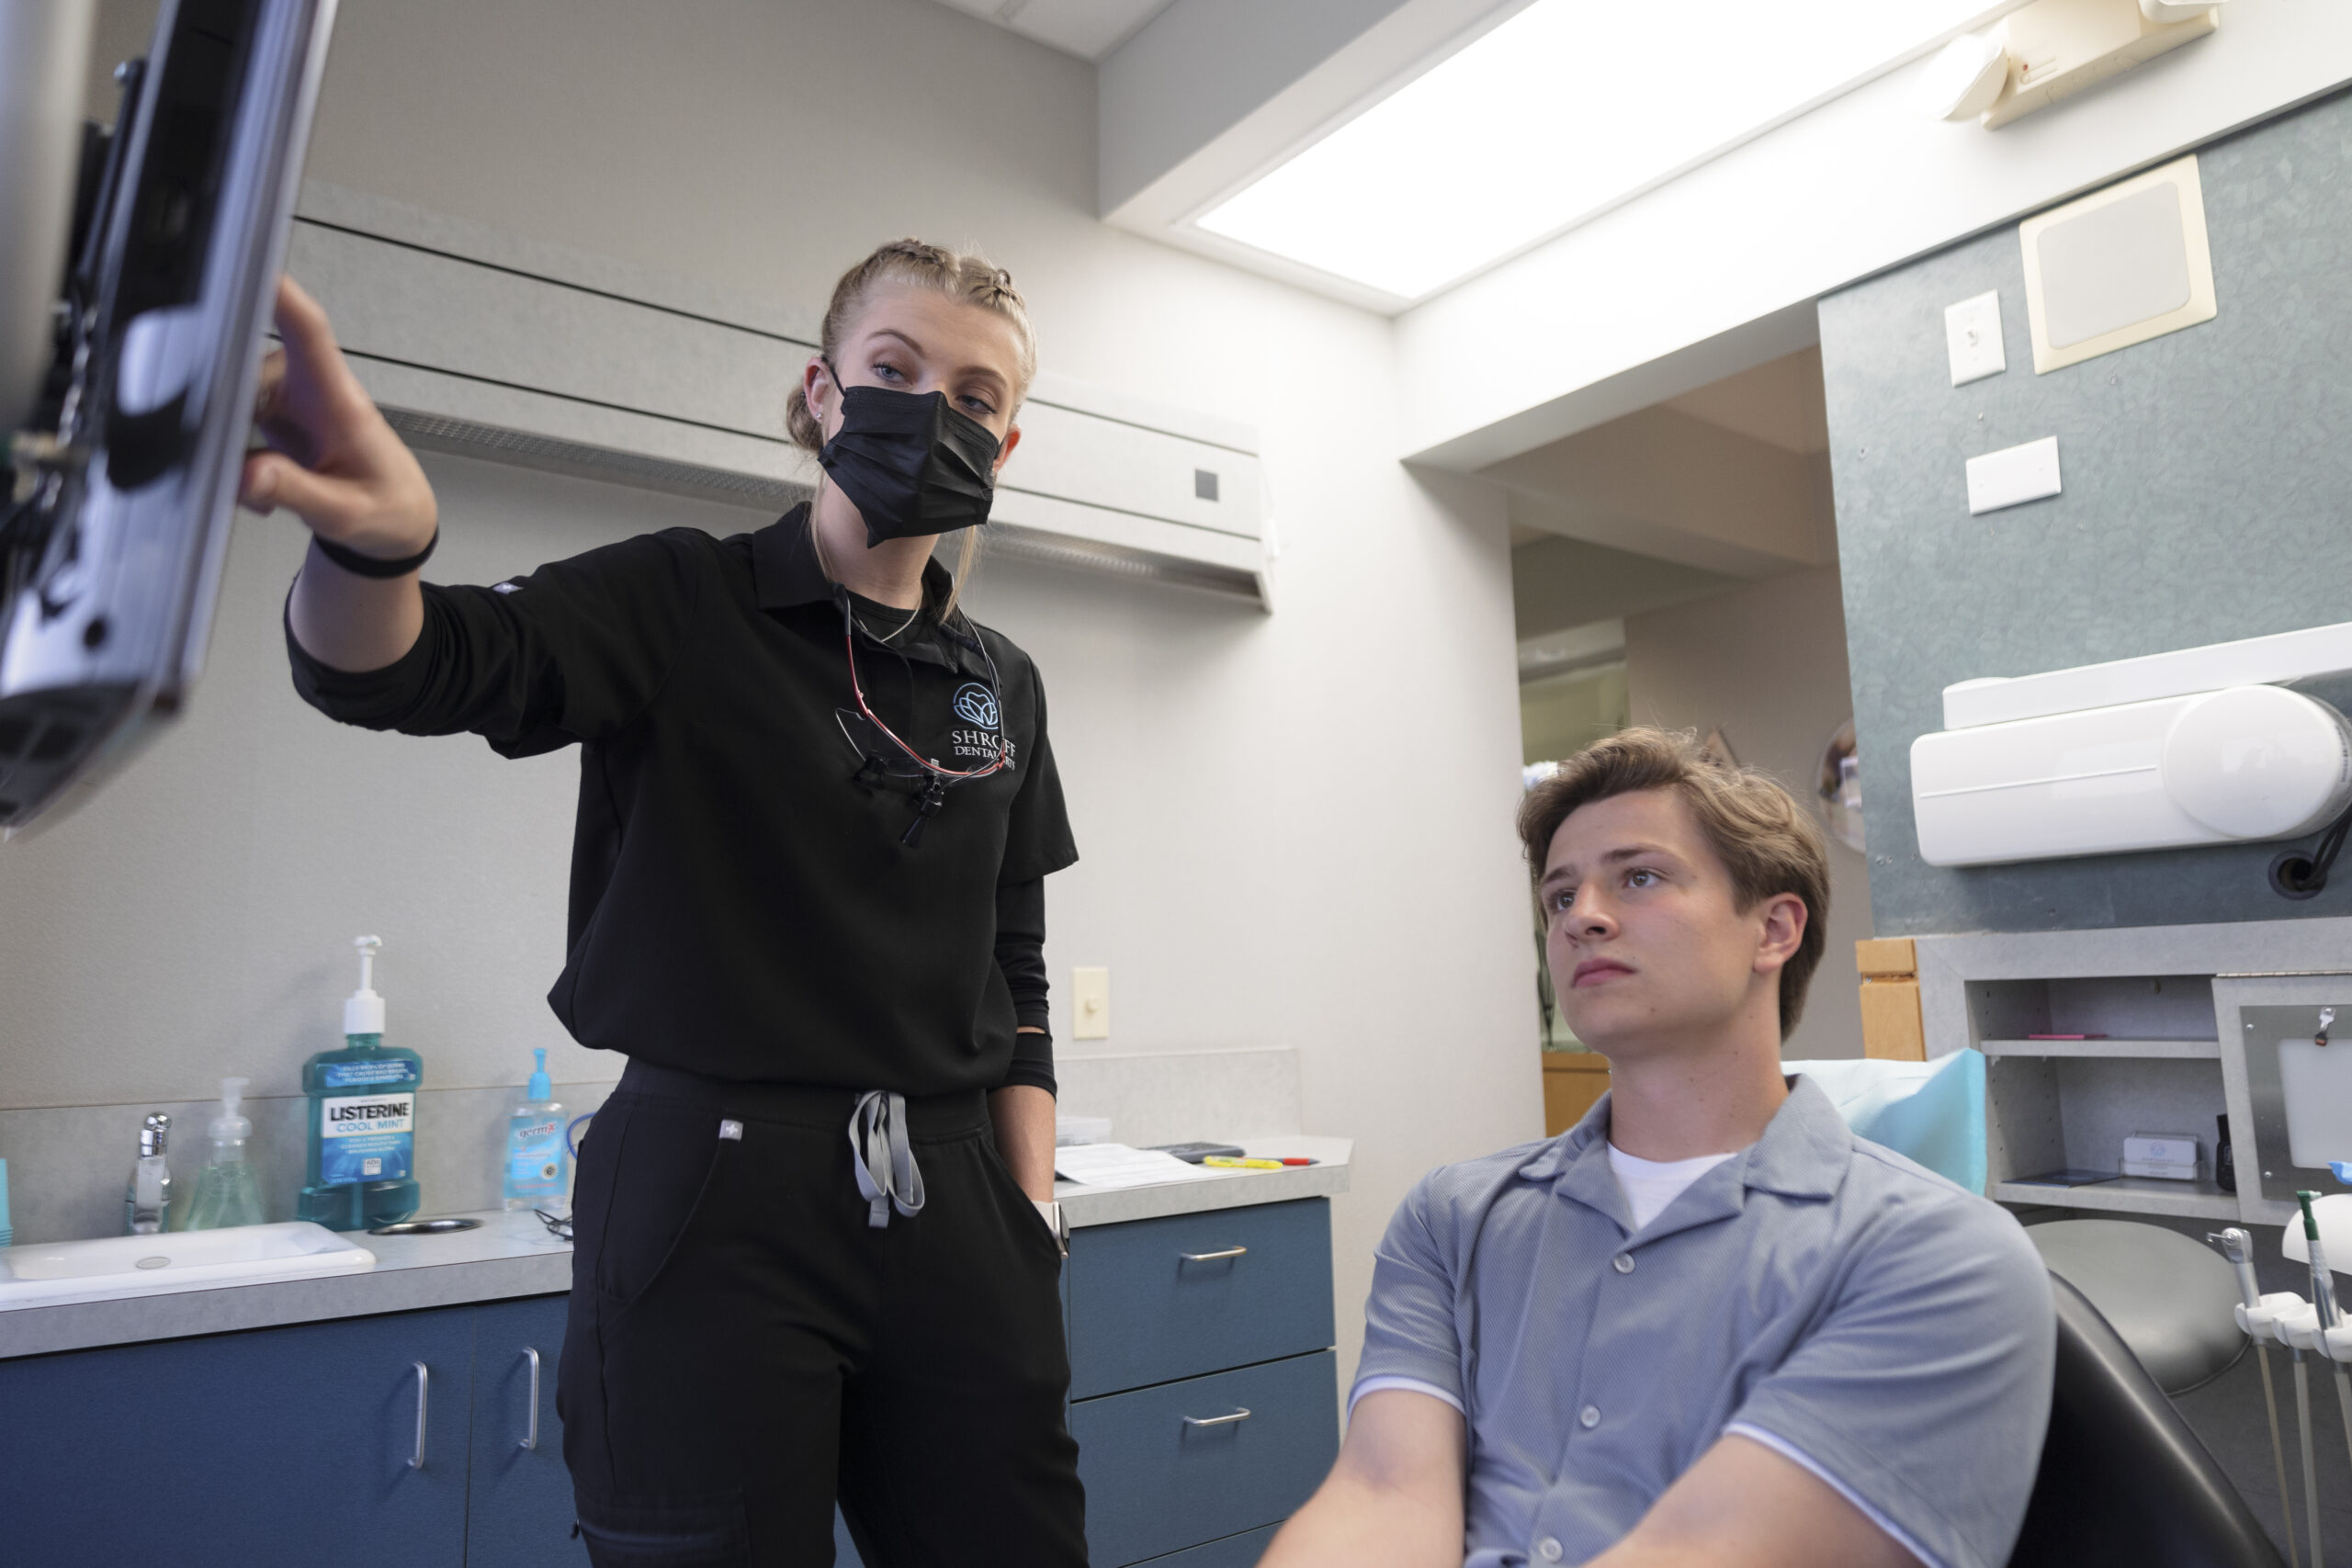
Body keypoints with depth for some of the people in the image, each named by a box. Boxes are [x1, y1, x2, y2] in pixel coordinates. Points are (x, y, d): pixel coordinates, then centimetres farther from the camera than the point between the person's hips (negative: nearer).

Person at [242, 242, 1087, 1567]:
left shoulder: (1005, 686, 10)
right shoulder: (685, 604, -2)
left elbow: (1015, 980, 13)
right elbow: (398, 667, -19)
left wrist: (1034, 1209, 6)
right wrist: (373, 544, -41)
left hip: (951, 1209, 4)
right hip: (715, 1205, -4)